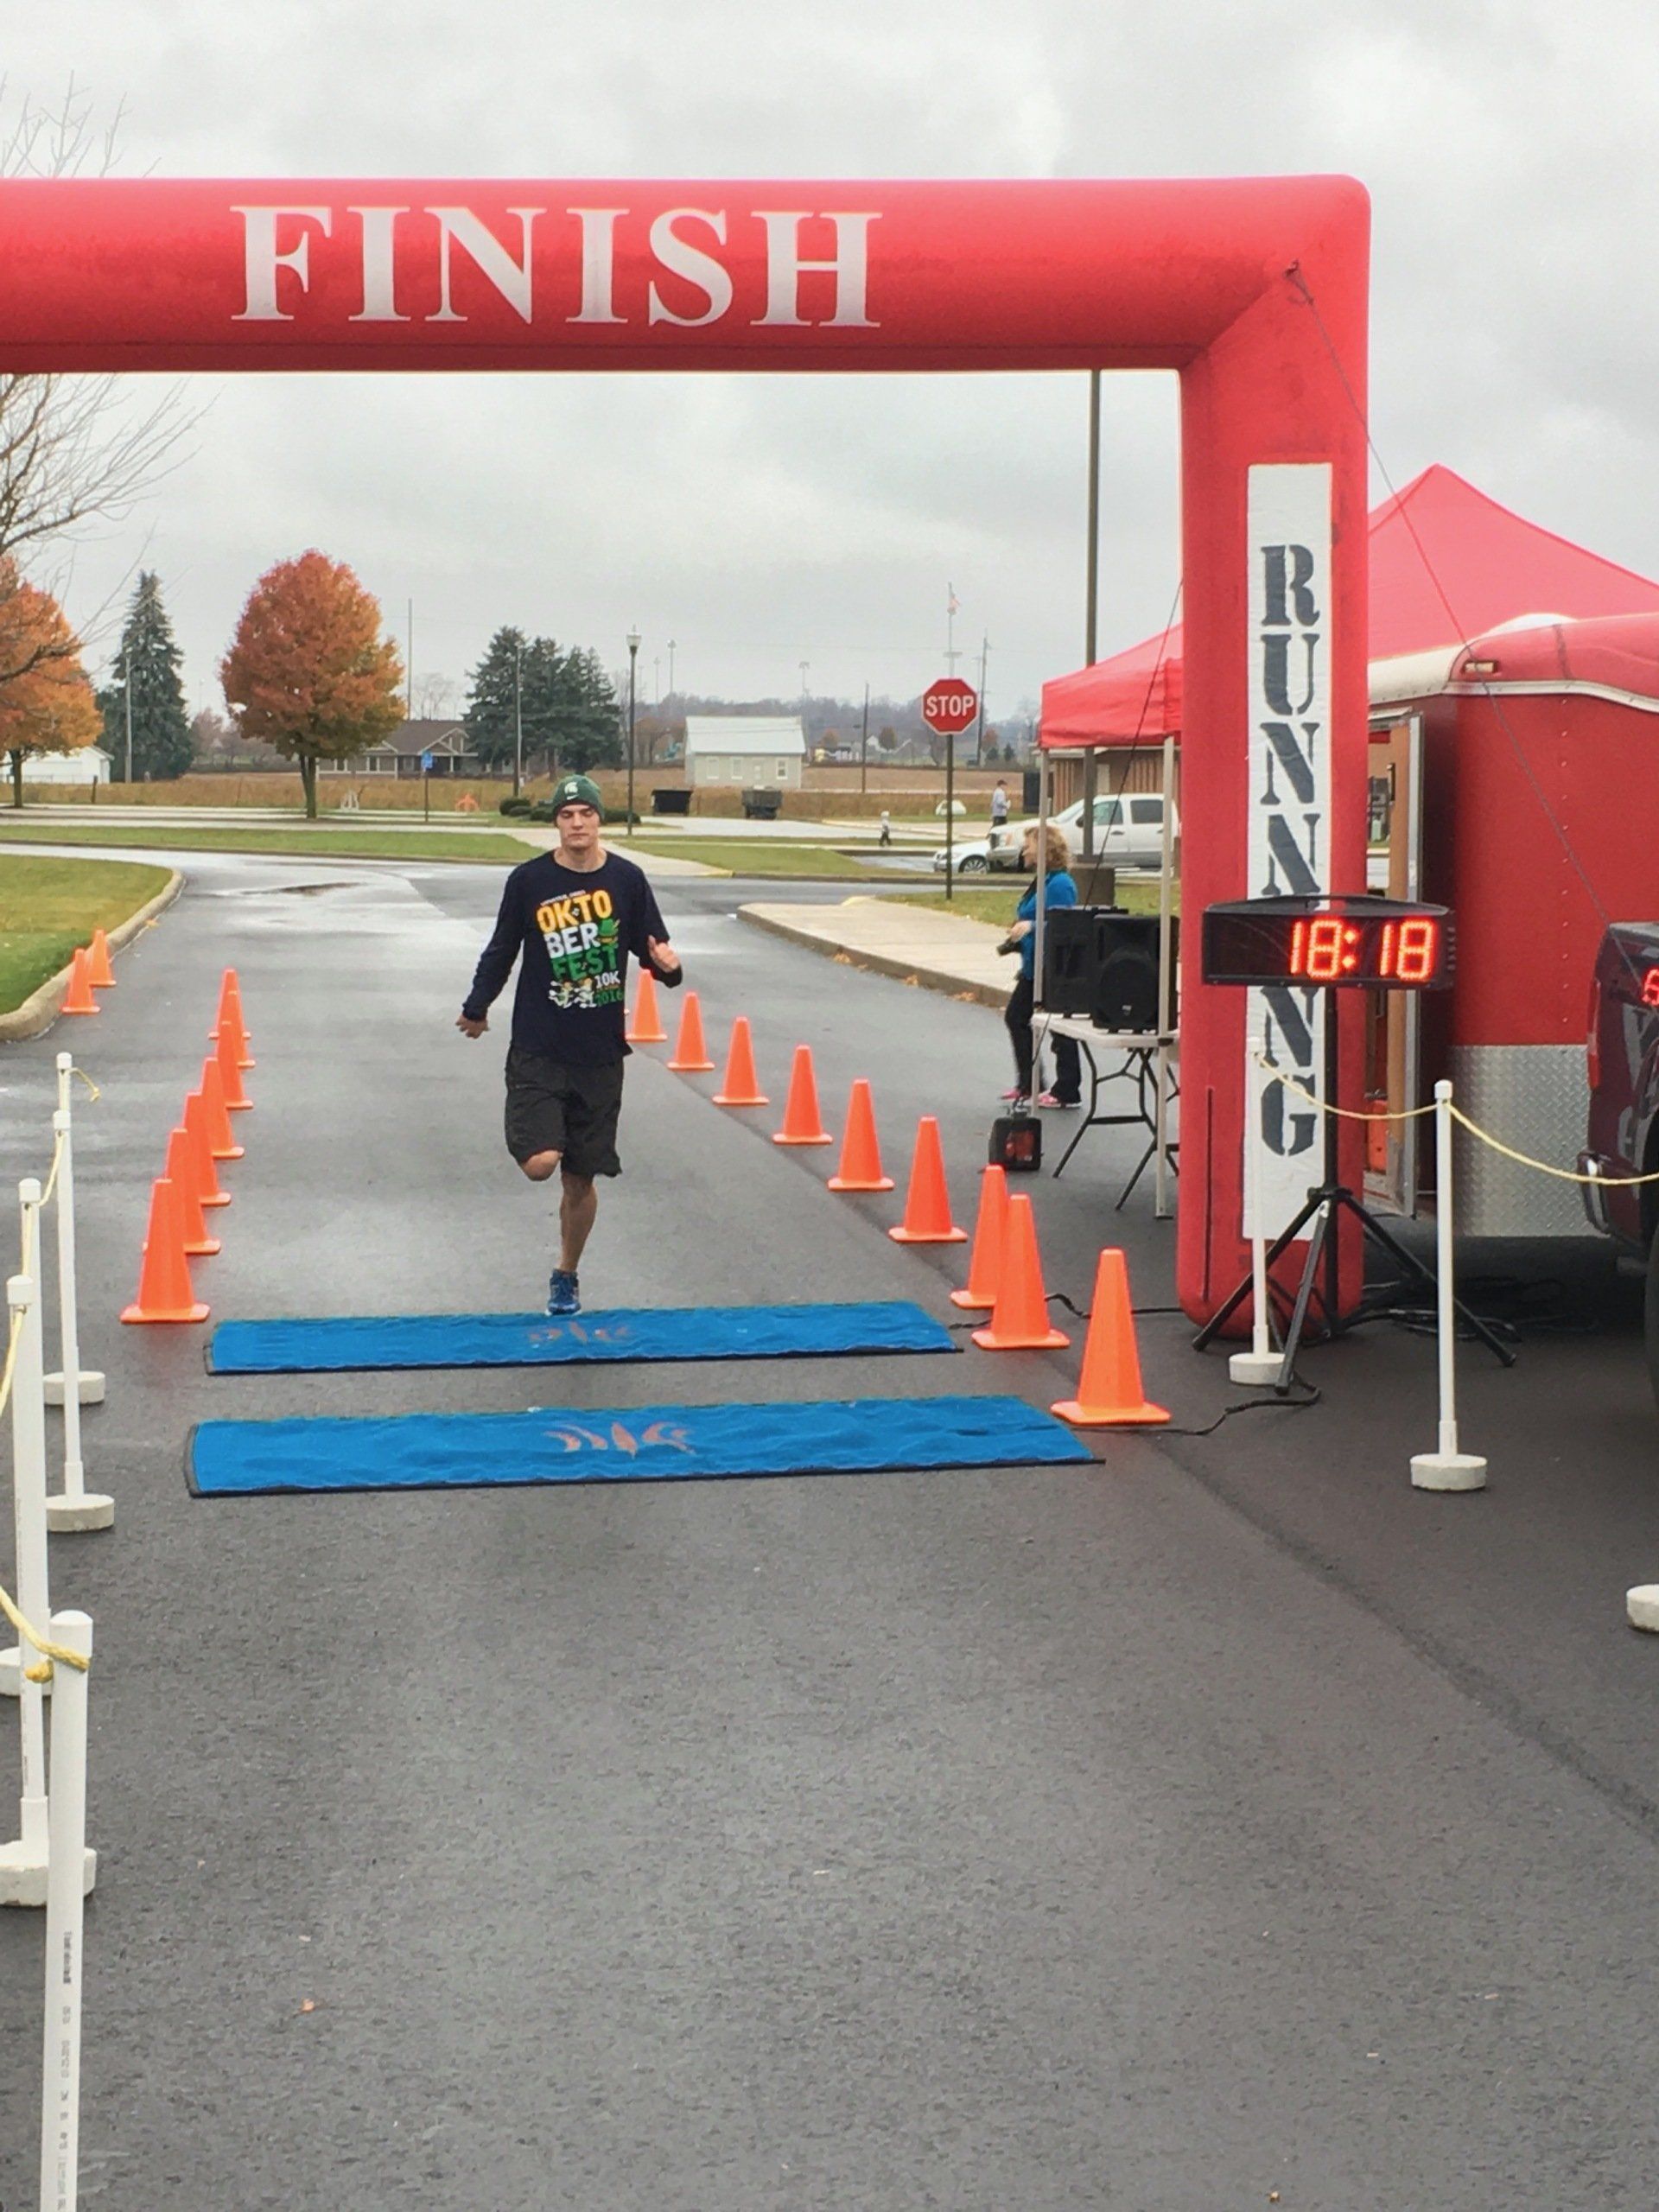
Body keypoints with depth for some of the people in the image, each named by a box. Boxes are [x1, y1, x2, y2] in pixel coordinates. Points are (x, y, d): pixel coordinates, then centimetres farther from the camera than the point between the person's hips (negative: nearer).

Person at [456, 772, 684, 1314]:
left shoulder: (627, 879, 0)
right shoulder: (528, 880, -3)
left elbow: (651, 945, 7)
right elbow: (502, 949, 9)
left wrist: (667, 965, -15)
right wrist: (477, 1007, 16)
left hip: (600, 1052, 2)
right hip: (538, 1049, -1)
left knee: (580, 1179, 8)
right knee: (540, 1163, -18)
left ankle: (566, 1275, 30)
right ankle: (543, 1138, 21)